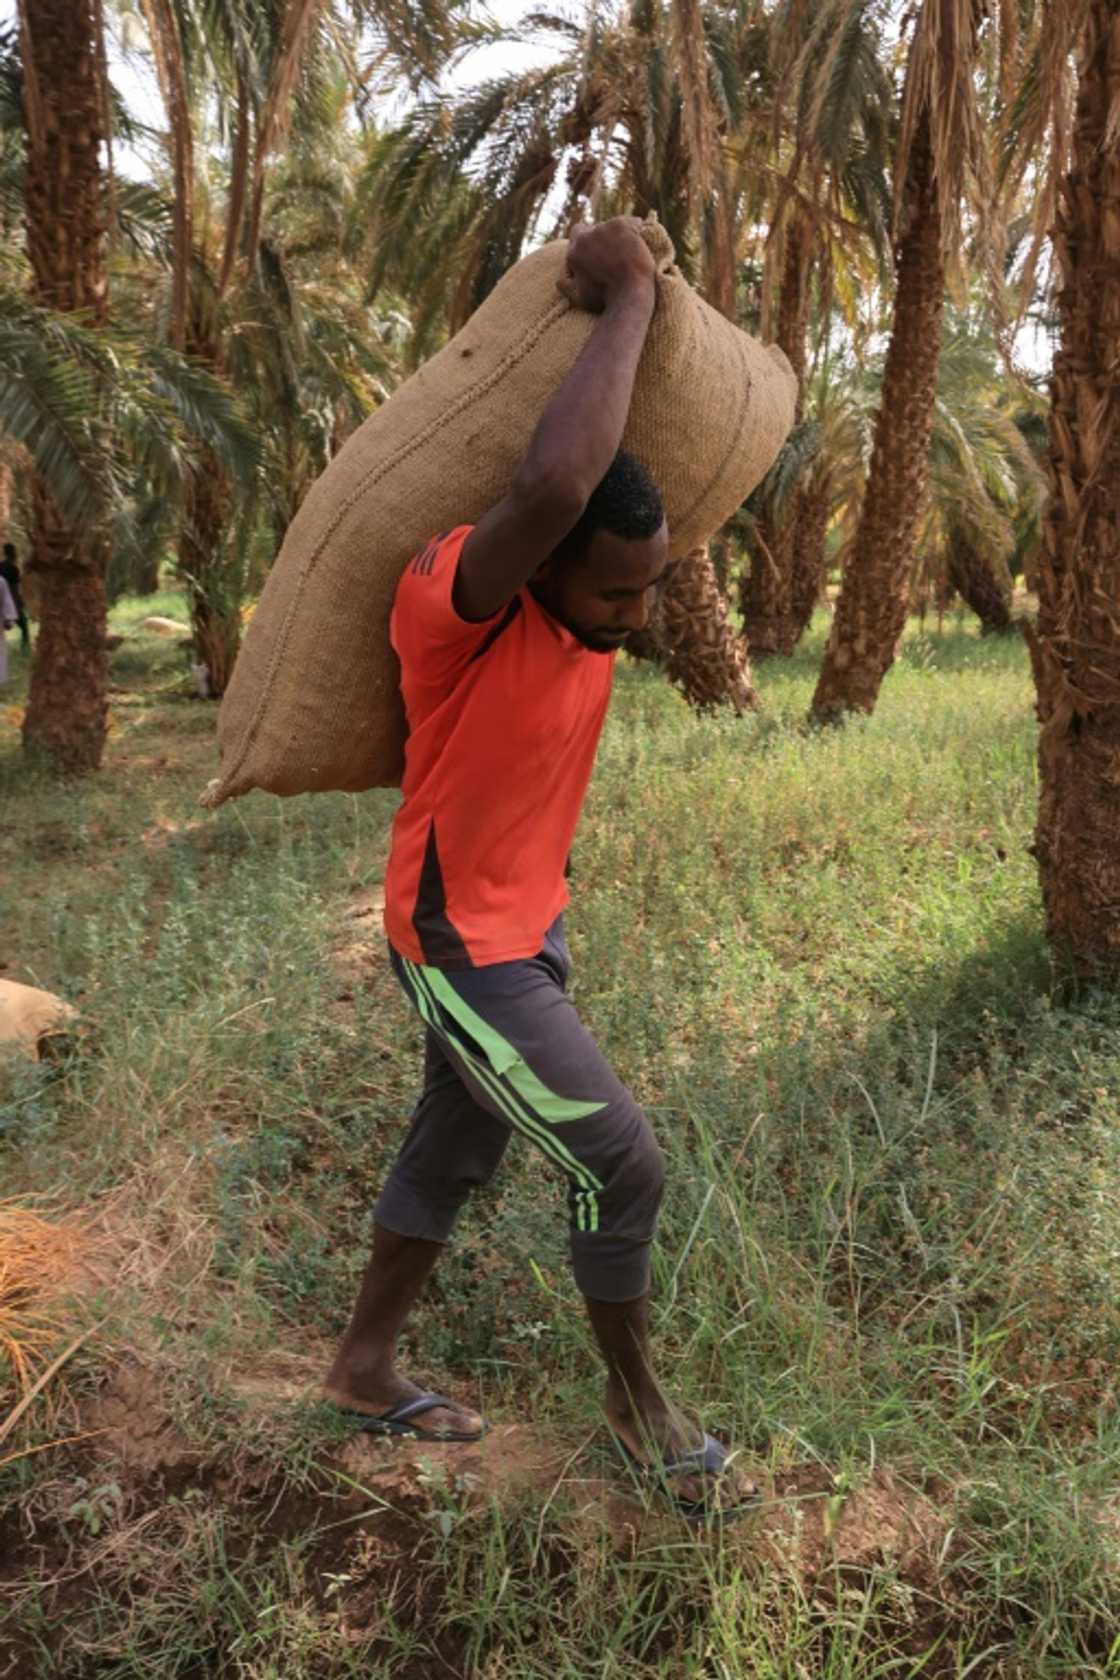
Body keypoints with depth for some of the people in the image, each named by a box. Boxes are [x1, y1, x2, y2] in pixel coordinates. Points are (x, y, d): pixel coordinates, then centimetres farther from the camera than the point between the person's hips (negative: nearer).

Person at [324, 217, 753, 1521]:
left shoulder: (589, 595, -6)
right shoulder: (452, 596, -29)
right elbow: (552, 485, -52)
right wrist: (624, 300, -38)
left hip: (533, 922, 9)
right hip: (459, 950, -8)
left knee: (456, 1150, 20)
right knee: (624, 1169, -4)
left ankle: (364, 1368, 42)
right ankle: (638, 1401, 24)